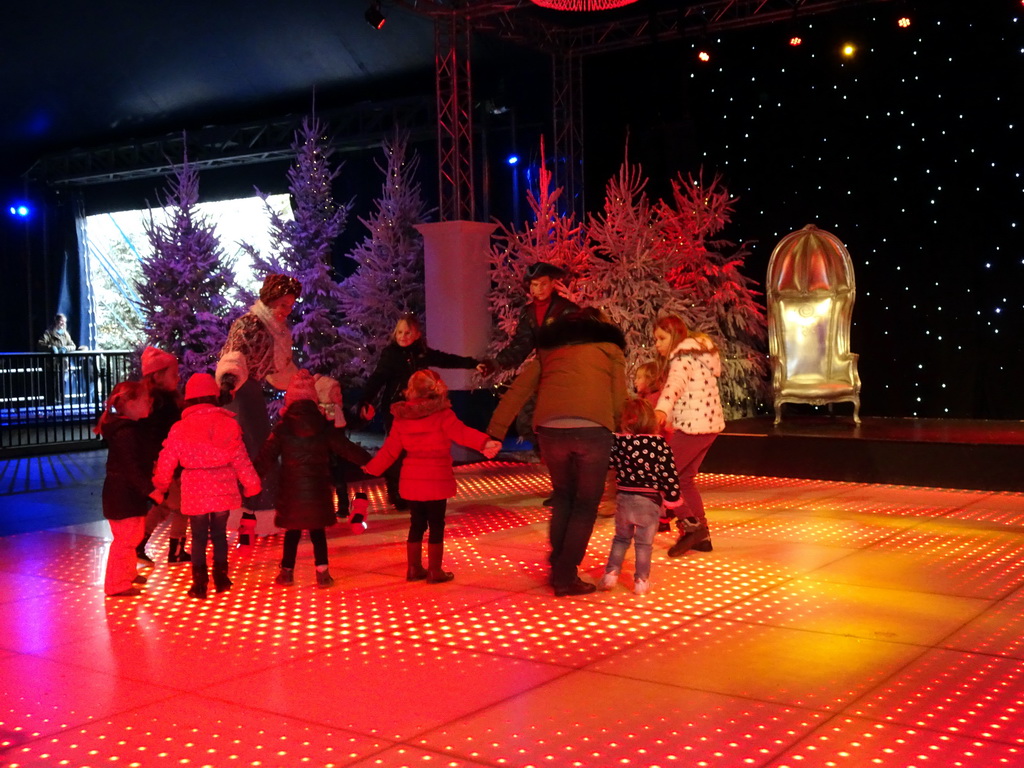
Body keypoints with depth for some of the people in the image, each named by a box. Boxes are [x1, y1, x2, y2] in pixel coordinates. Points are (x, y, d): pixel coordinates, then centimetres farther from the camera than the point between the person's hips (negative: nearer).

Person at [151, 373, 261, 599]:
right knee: (219, 534, 16)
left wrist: (159, 487, 15)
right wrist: (251, 483, 12)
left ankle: (199, 583, 11)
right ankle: (221, 578, 22)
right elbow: (240, 459, 0)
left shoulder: (179, 428, -5)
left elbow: (166, 462, -1)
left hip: (194, 492, -1)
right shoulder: (229, 423, -3)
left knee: (198, 538, 9)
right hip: (222, 491, 1)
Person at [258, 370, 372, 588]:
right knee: (318, 531, 8)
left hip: (291, 489, 0)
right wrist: (369, 462, 12)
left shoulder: (282, 428, -3)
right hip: (318, 489, 0)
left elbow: (266, 456, -2)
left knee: (292, 531, 11)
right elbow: (346, 448, 3)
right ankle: (322, 572, 3)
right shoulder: (324, 426, -1)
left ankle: (287, 572, 18)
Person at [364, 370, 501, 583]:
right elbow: (461, 432, -25)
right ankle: (435, 571, 8)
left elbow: (390, 449, 10)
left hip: (411, 479, 5)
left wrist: (371, 467, 22)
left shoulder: (401, 417, 5)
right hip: (436, 479, -5)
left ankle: (414, 568, 22)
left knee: (416, 524, 15)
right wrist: (485, 442, -37)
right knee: (436, 525, 4)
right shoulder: (442, 414, -10)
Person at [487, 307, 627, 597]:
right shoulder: (610, 348, 20)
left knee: (563, 495, 24)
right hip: (593, 429, -3)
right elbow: (619, 402, 9)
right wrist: (617, 433, 24)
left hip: (551, 428, 3)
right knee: (586, 504, 11)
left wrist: (496, 432, 12)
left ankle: (557, 567, 22)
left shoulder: (549, 348, 26)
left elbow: (516, 392, 15)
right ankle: (565, 578, 9)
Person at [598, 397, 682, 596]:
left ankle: (610, 573, 17)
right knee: (644, 543, 7)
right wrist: (672, 497, 1)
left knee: (621, 538, 20)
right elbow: (669, 472, -9)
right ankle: (641, 581, 10)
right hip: (649, 500, -2)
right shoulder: (659, 443, -10)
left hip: (623, 498, 2)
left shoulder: (618, 441, -6)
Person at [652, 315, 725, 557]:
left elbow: (675, 382, -35)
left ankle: (691, 526, -6)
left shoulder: (683, 357, -14)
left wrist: (661, 409, -53)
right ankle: (702, 536, 19)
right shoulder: (696, 353, 17)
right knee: (683, 480, 17)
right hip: (708, 424, 10)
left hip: (694, 426, -10)